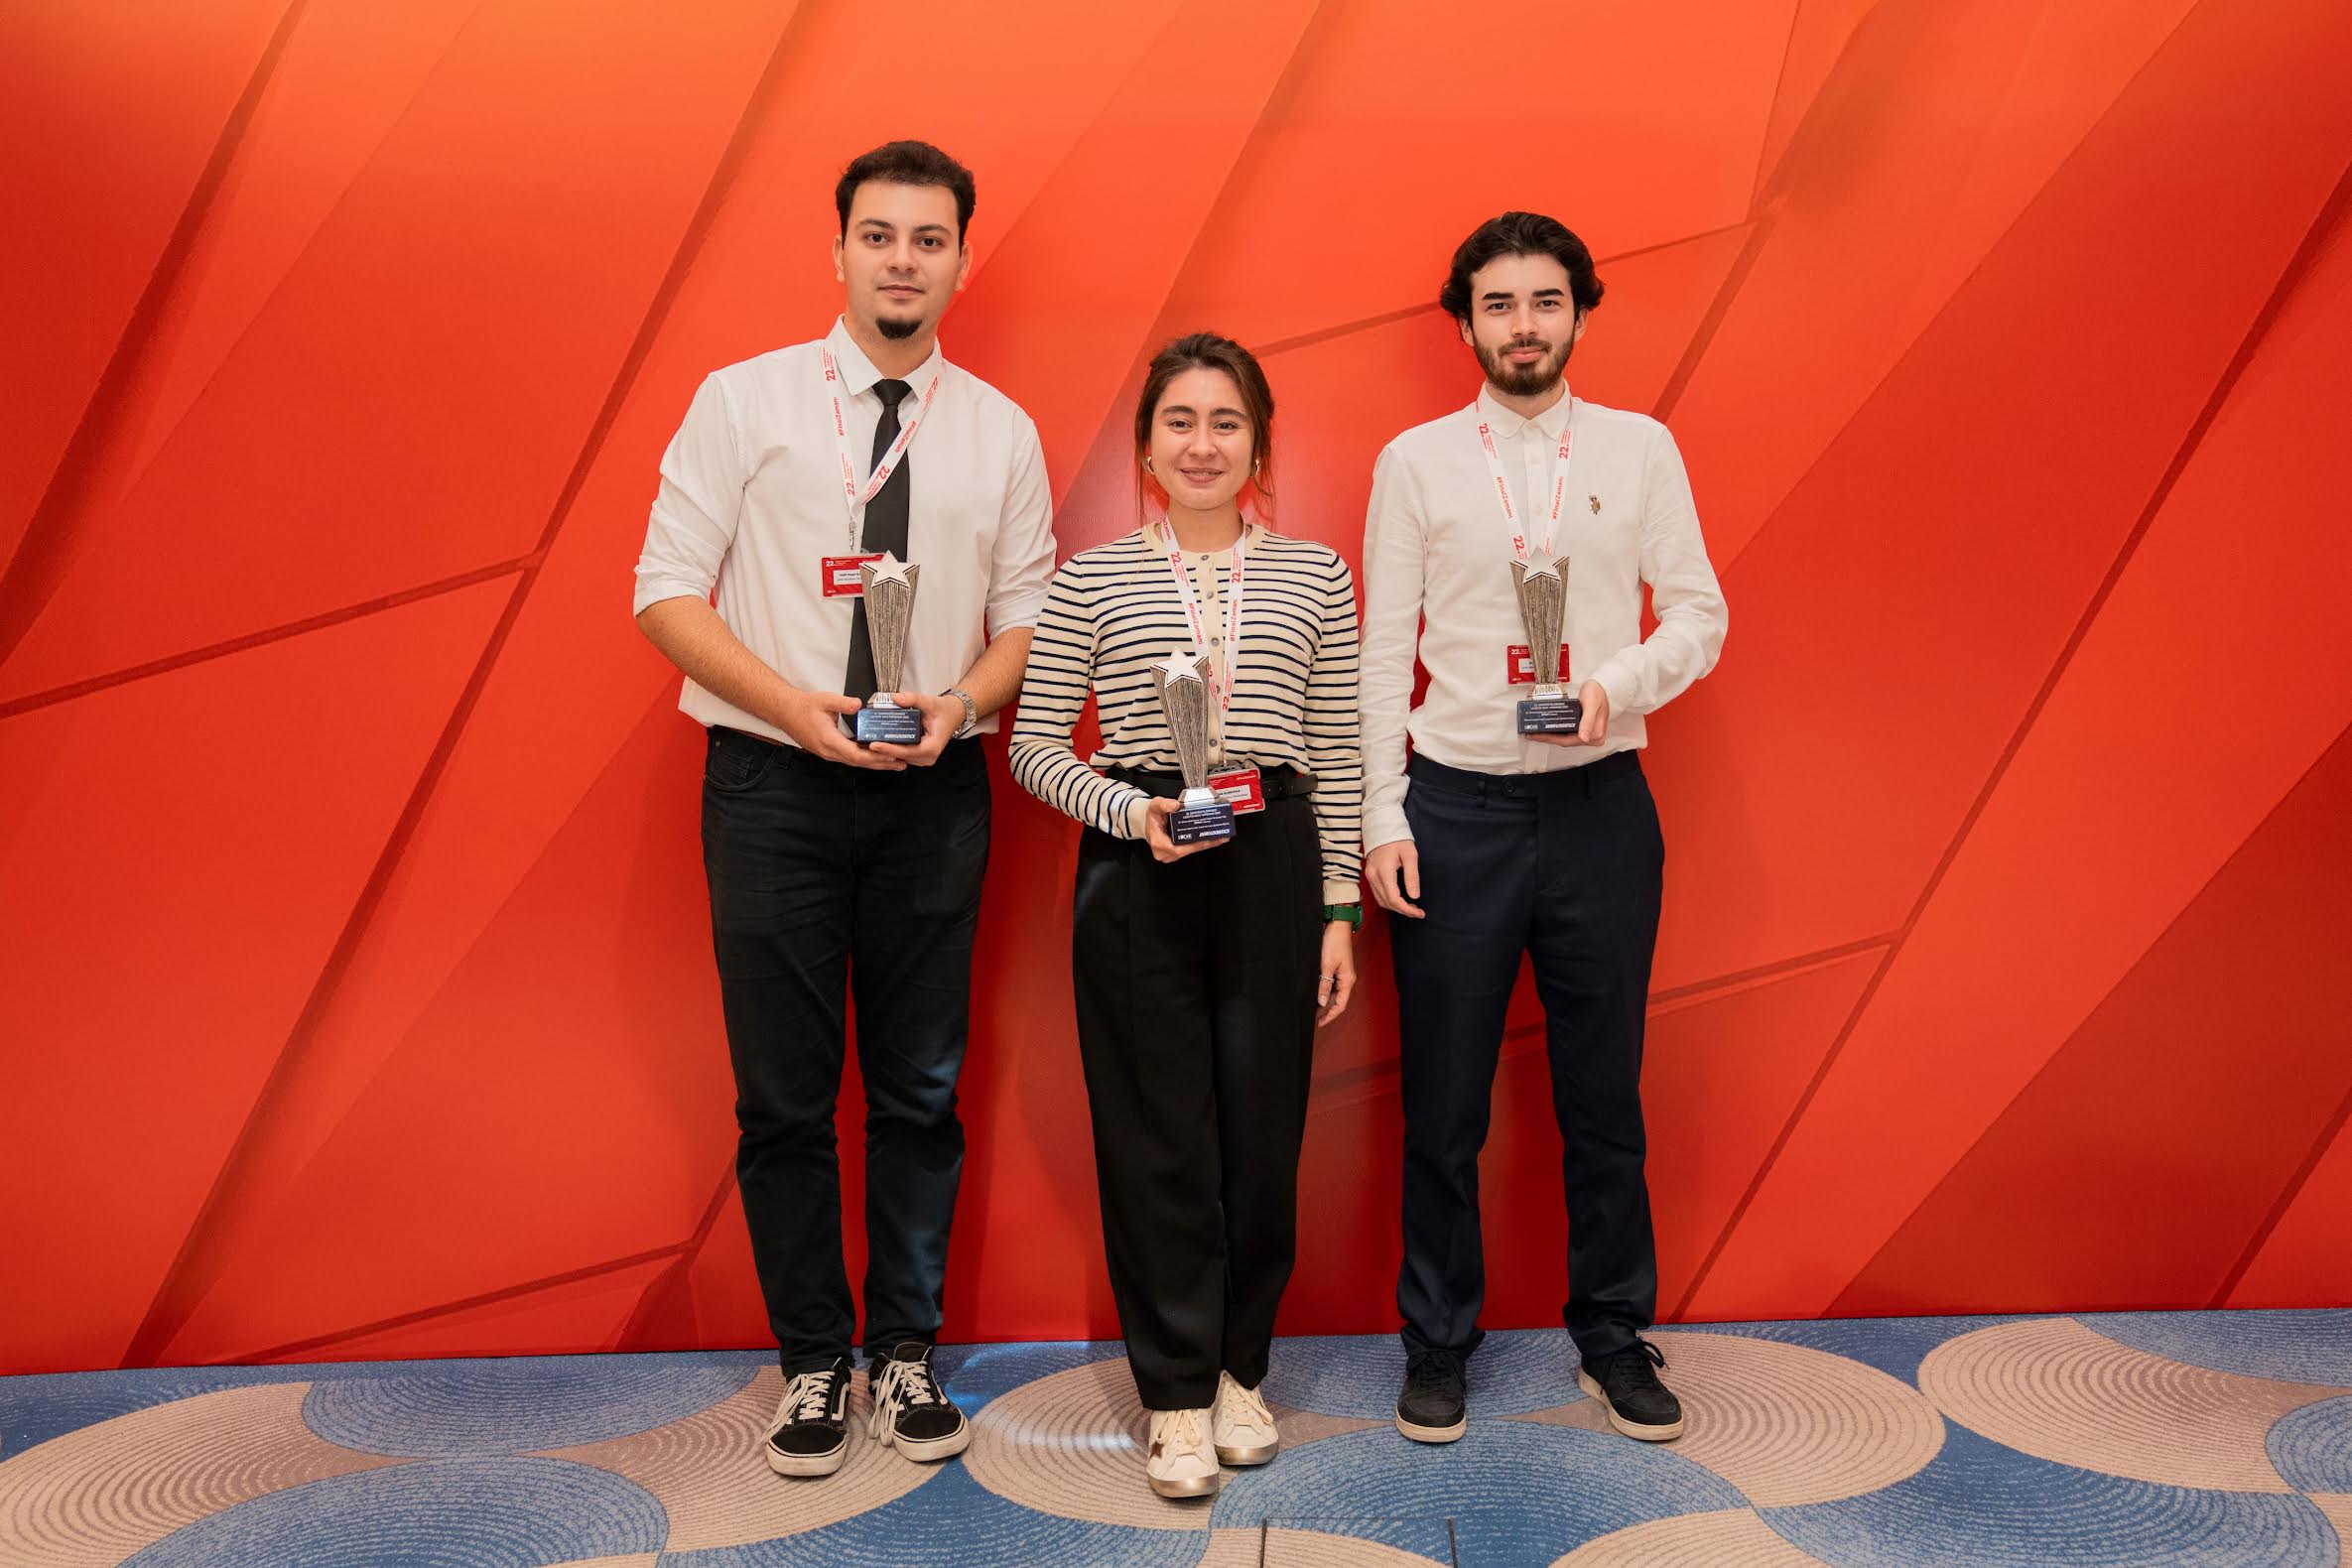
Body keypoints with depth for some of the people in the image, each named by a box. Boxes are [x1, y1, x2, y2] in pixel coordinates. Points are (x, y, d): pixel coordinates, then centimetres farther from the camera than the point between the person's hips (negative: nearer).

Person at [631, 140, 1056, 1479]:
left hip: (935, 791, 2)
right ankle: (813, 1359, 24)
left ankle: (907, 1351, 27)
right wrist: (798, 705, -16)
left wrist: (963, 701, -12)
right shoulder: (743, 400, 1)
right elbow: (666, 591, -2)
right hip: (774, 783, -1)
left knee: (921, 1088, 9)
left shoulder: (1001, 432, 7)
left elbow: (1029, 614, 10)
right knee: (784, 1094, 5)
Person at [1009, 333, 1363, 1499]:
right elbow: (1034, 746, 3)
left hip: (1275, 865, 1)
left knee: (1261, 1127, 7)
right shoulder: (1091, 579, 3)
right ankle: (1177, 1399, 20)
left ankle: (1238, 1369, 29)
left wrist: (1339, 910, 4)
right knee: (1156, 1132, 4)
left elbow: (1338, 759, 7)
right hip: (1135, 876, -1)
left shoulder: (1315, 576, 7)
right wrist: (1132, 811, -13)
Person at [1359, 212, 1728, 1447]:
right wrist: (1380, 818, -4)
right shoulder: (1414, 462, 4)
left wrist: (1617, 685, -15)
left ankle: (1615, 1335, 29)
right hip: (1455, 803, 0)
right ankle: (1436, 1342, 24)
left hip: (1599, 803, 1)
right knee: (1443, 1100, 6)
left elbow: (1700, 614, 6)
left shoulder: (1640, 450, 6)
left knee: (1604, 1091, 10)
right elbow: (1381, 653, 2)